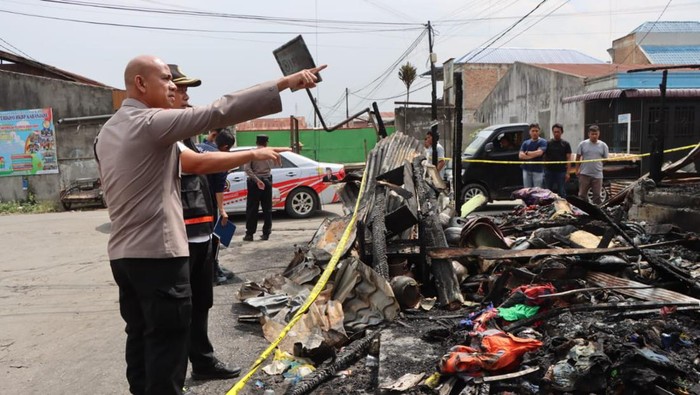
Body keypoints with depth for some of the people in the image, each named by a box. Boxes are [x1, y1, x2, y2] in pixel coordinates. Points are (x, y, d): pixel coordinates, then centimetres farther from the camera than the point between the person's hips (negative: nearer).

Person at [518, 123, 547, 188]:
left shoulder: (542, 142, -1)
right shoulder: (525, 143, 11)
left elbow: (539, 152, -17)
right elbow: (520, 155, -1)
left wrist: (527, 153, -3)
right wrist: (532, 156, -12)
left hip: (538, 170, -4)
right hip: (526, 170, 4)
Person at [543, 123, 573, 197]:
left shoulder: (565, 144, 4)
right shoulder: (548, 143, 5)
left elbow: (568, 159, 3)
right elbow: (542, 155, 4)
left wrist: (567, 172, -5)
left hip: (561, 171, -1)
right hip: (549, 171, 1)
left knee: (562, 193, 5)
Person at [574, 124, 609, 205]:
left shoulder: (603, 145, 4)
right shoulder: (582, 144, 1)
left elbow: (606, 159, 8)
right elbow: (578, 157, 7)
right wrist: (577, 169, 2)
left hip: (597, 175, 1)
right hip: (584, 174, -1)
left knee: (597, 196, 7)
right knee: (582, 195, 6)